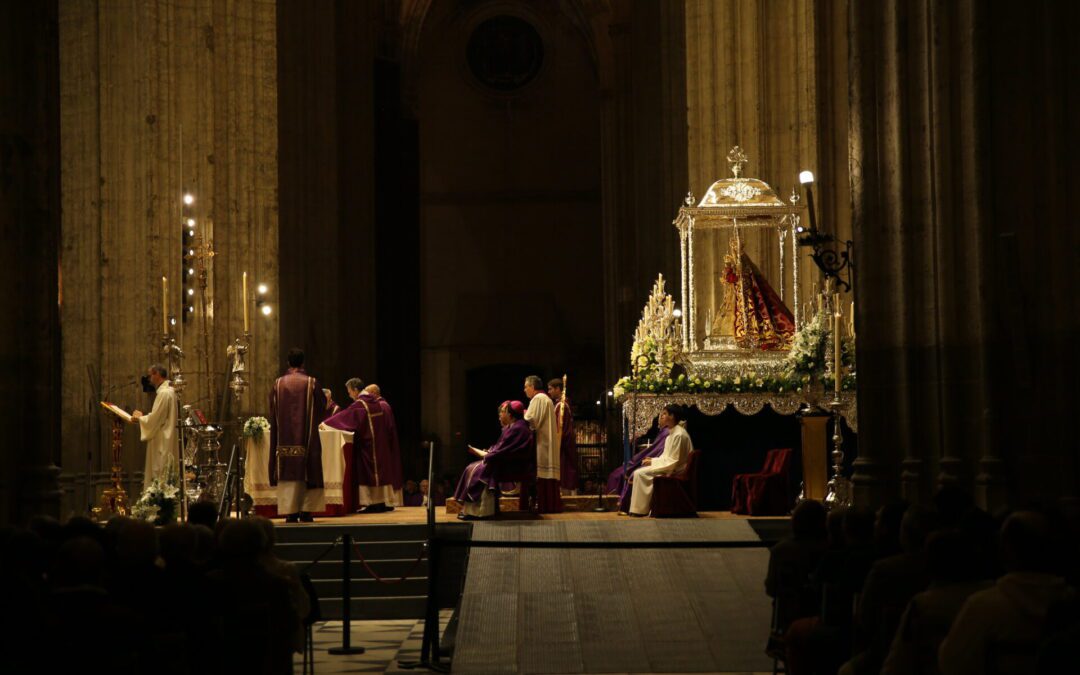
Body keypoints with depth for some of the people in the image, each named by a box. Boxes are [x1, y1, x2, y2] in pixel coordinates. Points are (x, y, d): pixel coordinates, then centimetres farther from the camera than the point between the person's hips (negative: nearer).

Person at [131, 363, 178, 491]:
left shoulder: (164, 393, -16)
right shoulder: (168, 391, 16)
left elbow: (155, 420, -19)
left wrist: (140, 417, -2)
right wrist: (142, 417, 11)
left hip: (162, 446, -10)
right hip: (163, 444, 10)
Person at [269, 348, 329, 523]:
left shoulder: (278, 384, 1)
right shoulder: (312, 383, -4)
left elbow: (273, 412, 10)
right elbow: (322, 408, 5)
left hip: (284, 436, 1)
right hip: (307, 436, -1)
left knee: (287, 474, 2)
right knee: (307, 470, 5)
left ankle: (290, 512, -2)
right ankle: (306, 511, 3)